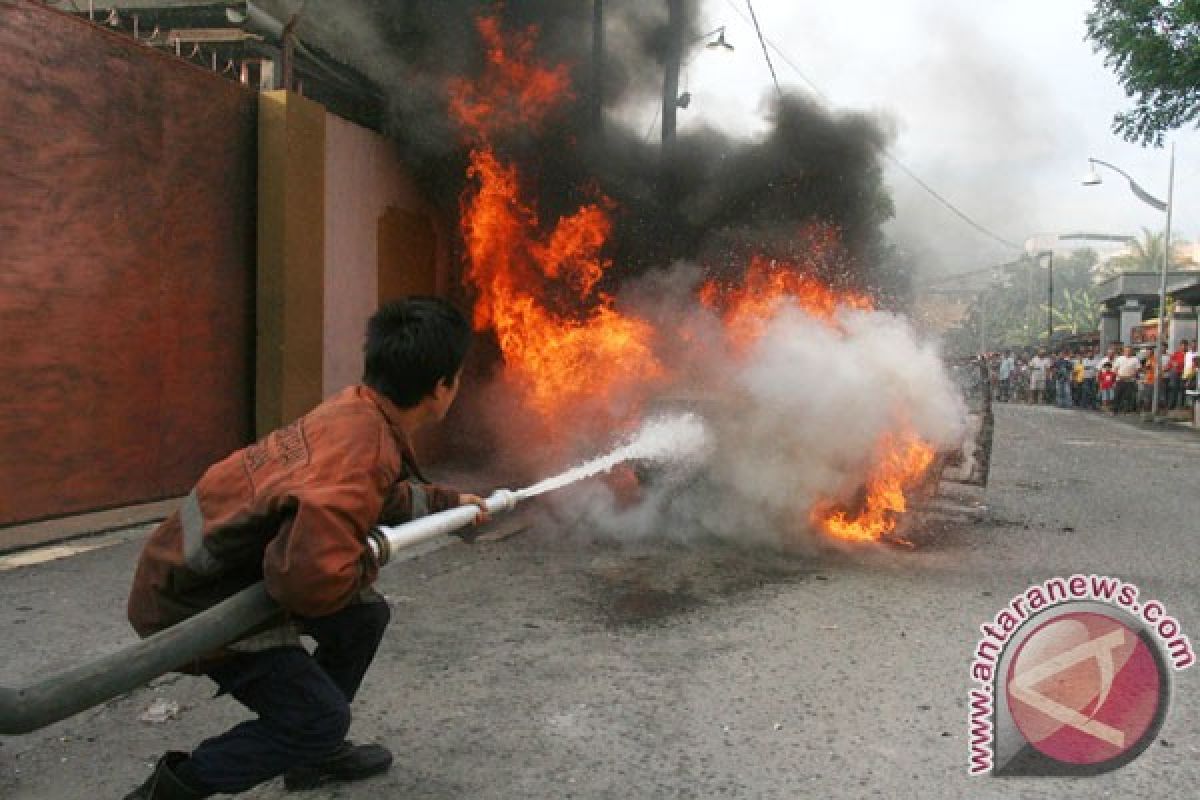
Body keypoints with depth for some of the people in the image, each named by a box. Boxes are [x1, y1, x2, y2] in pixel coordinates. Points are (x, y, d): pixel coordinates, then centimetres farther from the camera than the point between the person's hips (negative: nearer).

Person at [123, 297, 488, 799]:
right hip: (192, 598, -9)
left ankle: (316, 755, 33)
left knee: (365, 616, 16)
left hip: (227, 566, 9)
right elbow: (310, 575, -43)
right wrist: (368, 559, -22)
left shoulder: (357, 409, -2)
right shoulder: (362, 451, -32)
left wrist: (447, 502, 29)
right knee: (319, 717, -6)